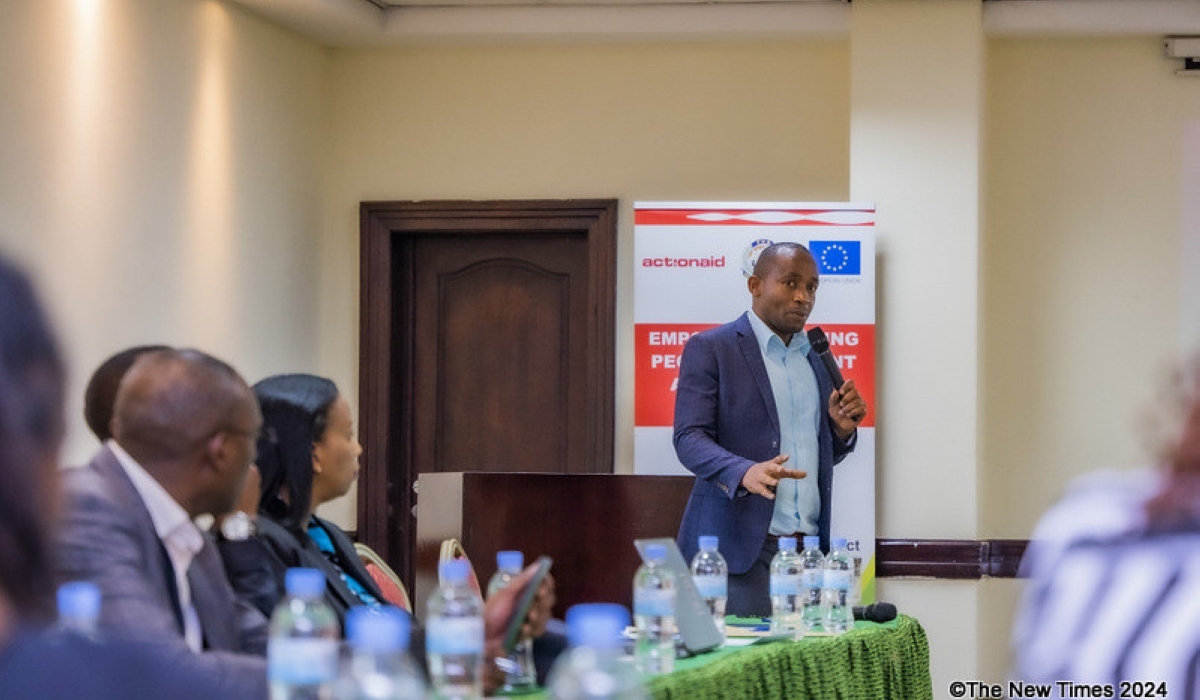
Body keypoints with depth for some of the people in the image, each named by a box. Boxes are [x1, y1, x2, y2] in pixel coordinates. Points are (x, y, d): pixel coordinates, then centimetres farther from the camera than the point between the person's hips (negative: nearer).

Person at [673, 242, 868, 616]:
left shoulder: (816, 358, 19)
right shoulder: (710, 348, 1)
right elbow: (689, 438, -9)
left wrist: (842, 429, 1)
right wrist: (745, 473, -27)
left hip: (809, 547, 5)